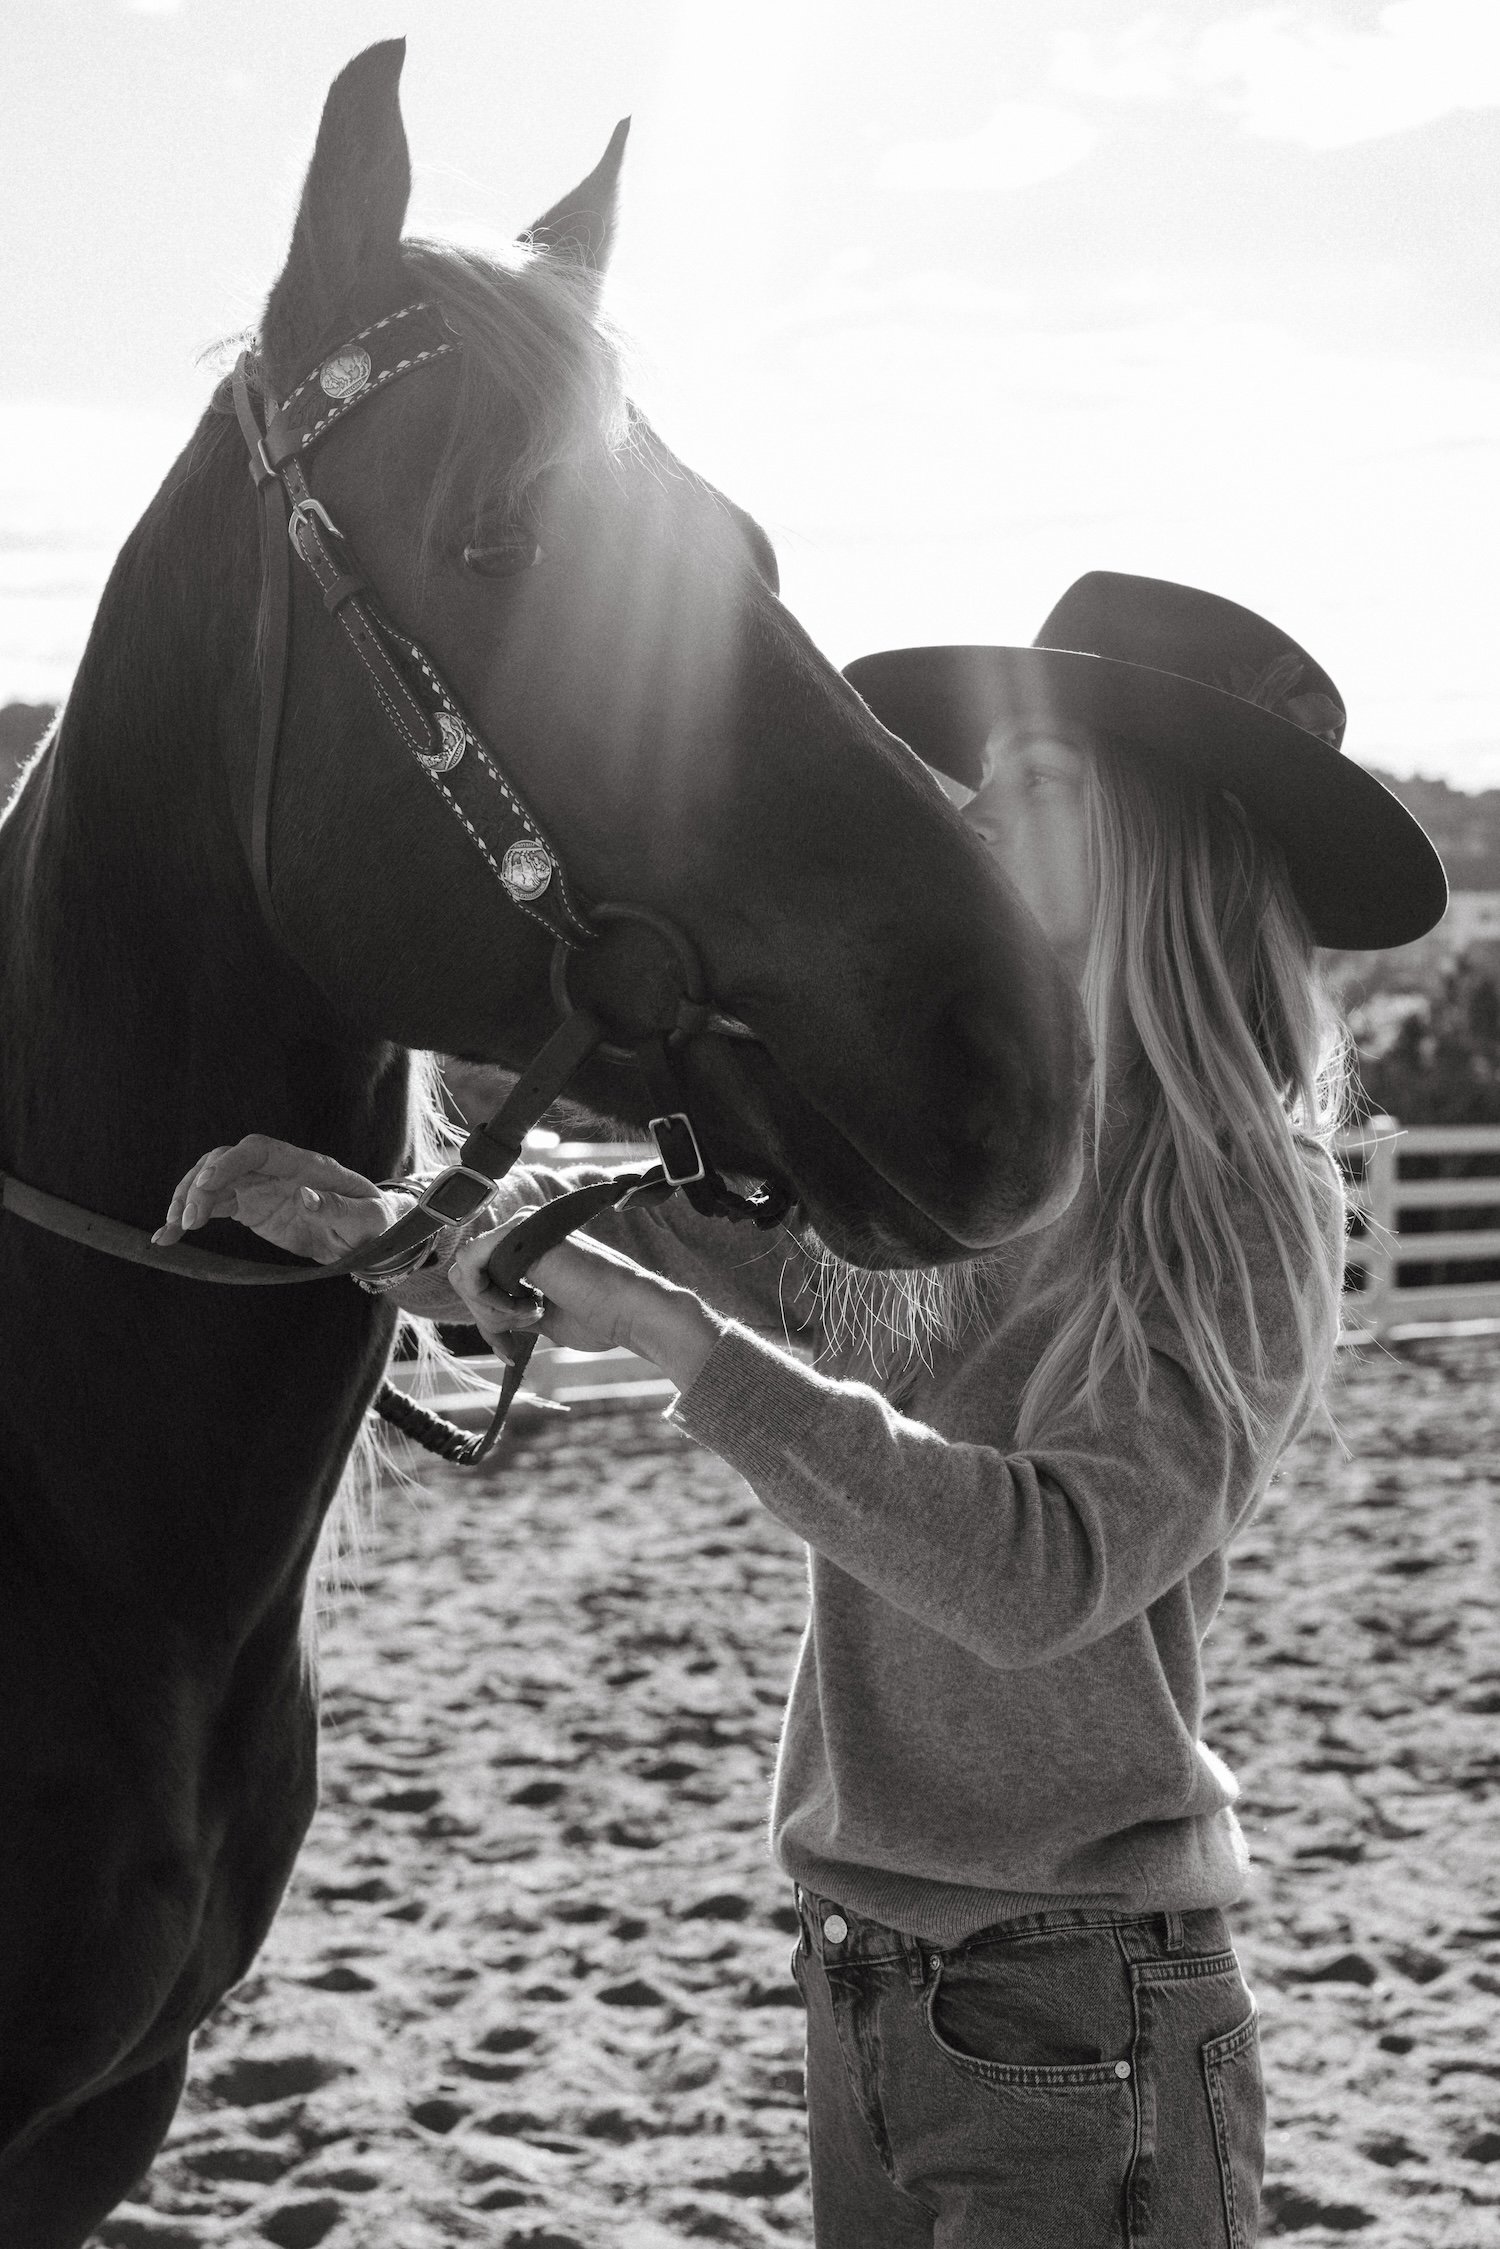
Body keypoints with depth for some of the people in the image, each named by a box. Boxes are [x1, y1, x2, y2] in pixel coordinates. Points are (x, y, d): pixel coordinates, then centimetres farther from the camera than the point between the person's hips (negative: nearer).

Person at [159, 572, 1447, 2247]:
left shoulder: (1236, 1220, -15)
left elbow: (1044, 1571, -28)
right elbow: (709, 1232, 14)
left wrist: (677, 1334, -27)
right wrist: (385, 1227, -2)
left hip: (1083, 2031, -6)